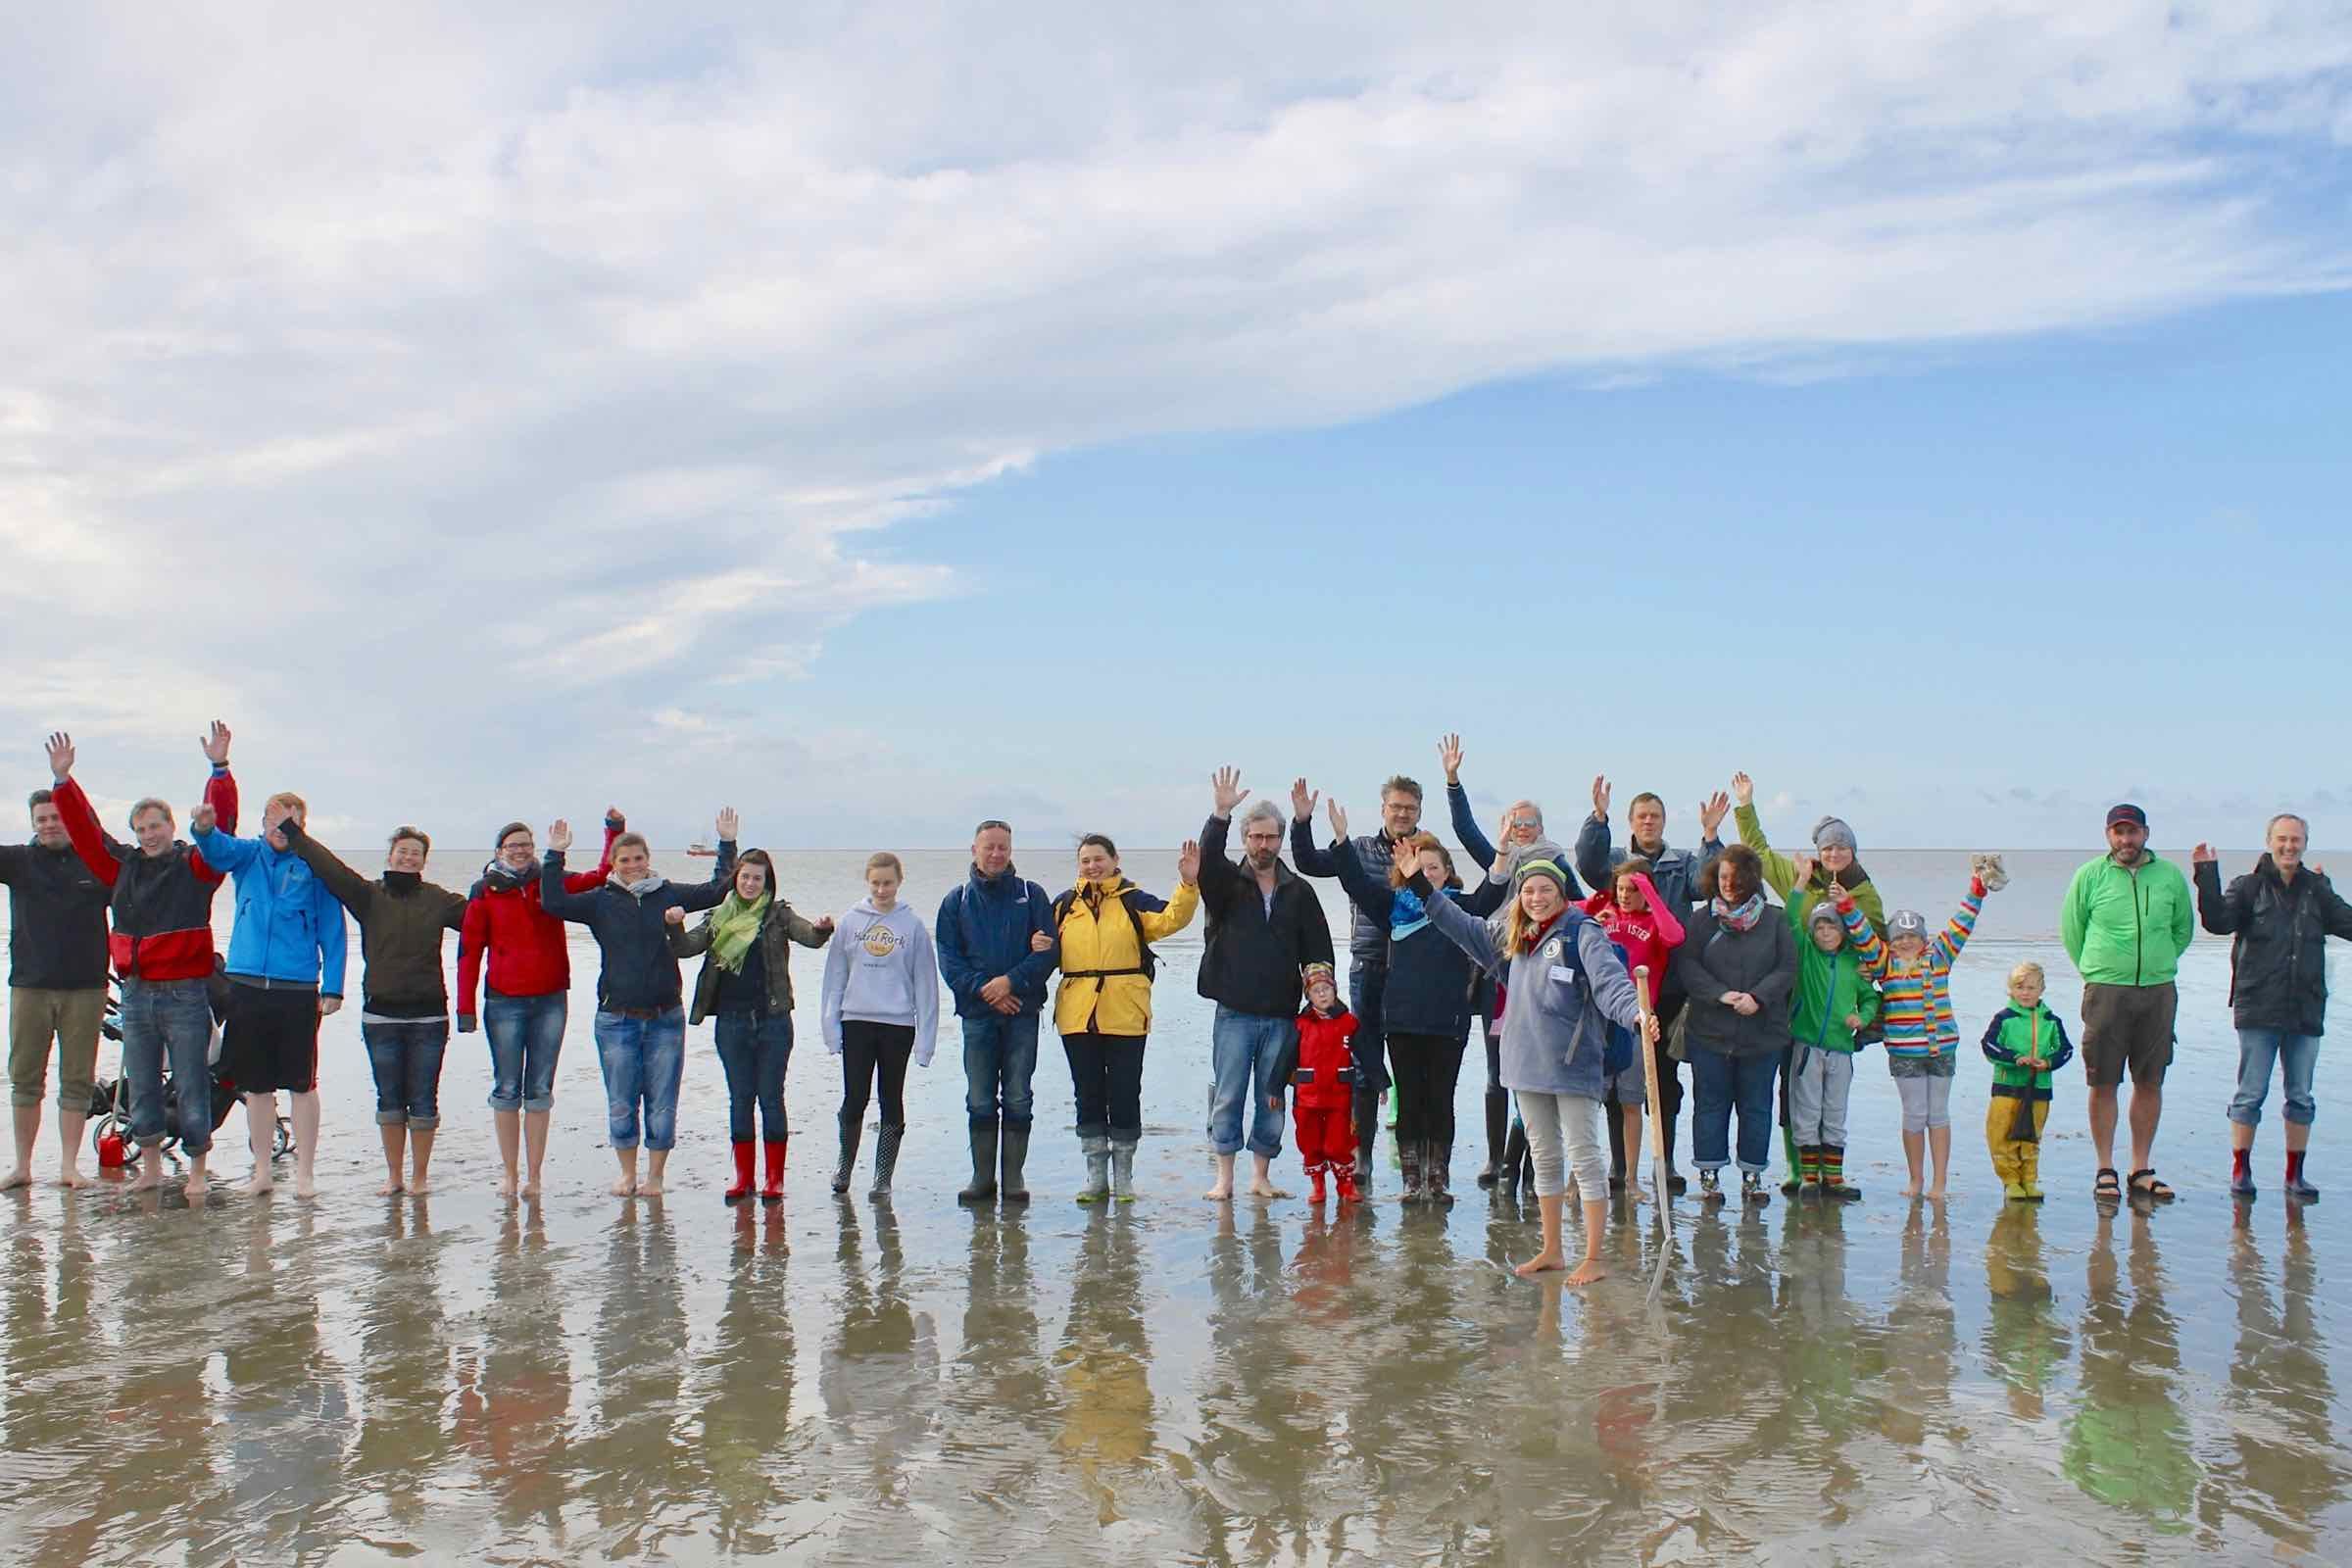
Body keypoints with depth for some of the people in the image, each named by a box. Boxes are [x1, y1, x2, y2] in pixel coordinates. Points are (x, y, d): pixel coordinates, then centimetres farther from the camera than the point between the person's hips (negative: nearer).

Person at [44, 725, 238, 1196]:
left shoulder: (195, 866, -2)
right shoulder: (123, 866, 10)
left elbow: (219, 822, -15)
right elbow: (84, 829, 10)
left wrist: (219, 769, -25)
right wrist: (63, 780, 2)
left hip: (186, 995, -5)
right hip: (136, 995, 5)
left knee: (191, 1089, 0)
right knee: (141, 1089, 13)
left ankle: (198, 1170, 11)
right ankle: (151, 1167, 27)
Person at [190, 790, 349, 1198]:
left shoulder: (315, 867, 1)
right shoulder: (248, 855, 8)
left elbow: (333, 932, 1)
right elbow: (219, 849, -14)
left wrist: (332, 988, -6)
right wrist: (203, 828, -38)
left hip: (298, 991, -3)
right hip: (247, 986, 3)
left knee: (302, 1084, 2)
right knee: (256, 1086, 10)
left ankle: (304, 1172, 10)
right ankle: (262, 1171, 20)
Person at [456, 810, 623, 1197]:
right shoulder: (485, 893, 2)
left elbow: (603, 875, 9)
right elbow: (469, 951, 1)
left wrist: (615, 832, -3)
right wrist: (465, 1007, -4)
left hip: (550, 1001, 2)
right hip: (504, 1002, -1)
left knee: (539, 1091, 6)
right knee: (506, 1090, 4)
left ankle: (534, 1175, 11)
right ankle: (509, 1174, 14)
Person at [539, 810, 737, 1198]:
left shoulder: (669, 895, 6)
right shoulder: (601, 900, 5)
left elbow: (718, 889, 10)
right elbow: (553, 903, -4)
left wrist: (727, 844, 4)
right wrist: (555, 855, -7)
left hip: (665, 1017, 0)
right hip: (616, 1018, 0)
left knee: (662, 1104, 4)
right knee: (620, 1105, 6)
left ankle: (655, 1175, 17)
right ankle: (627, 1173, 23)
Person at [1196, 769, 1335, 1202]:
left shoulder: (1299, 892, 9)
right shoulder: (1227, 883, 4)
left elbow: (1318, 952, 8)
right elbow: (1207, 860, -19)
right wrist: (1219, 815, -32)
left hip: (1282, 1015, 2)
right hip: (1234, 1014, -2)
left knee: (1272, 1099, 7)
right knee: (1228, 1097, 1)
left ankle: (1262, 1177, 17)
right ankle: (1224, 1178, 8)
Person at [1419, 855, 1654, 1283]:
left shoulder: (1583, 932, -11)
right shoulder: (1512, 936, 11)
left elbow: (1609, 978, -23)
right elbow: (1466, 928, 24)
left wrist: (1636, 1011, -42)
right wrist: (1423, 890, 24)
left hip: (1573, 1066, -7)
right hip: (1528, 1064, 7)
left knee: (1584, 1157, -2)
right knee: (1544, 1158, 16)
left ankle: (1593, 1258, 3)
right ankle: (1551, 1251, 27)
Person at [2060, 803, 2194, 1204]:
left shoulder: (2170, 876, 6)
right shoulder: (2089, 875, 1)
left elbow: (2183, 928, 19)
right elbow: (2071, 929, 10)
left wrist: (2158, 964, 12)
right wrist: (2094, 969, 7)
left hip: (2158, 992, 2)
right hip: (2105, 991, -2)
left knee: (2150, 1082, 6)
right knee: (2104, 1082, 0)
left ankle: (2142, 1170, 16)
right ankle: (2105, 1169, 10)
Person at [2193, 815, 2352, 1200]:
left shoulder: (2317, 889, 9)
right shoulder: (2249, 887, 0)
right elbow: (2217, 921, -13)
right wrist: (2207, 876, -22)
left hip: (2305, 1011, 3)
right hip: (2258, 1011, -3)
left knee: (2301, 1096, 9)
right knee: (2251, 1093, -1)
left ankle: (2295, 1174, 18)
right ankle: (2241, 1170, 8)